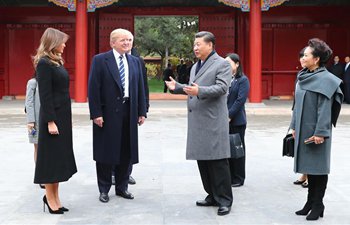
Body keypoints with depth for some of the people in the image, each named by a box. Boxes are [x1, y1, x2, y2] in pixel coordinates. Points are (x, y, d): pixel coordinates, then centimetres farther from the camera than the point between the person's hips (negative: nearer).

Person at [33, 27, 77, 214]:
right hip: (52, 116, -9)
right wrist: (50, 121, -19)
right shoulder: (44, 63, -13)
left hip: (63, 115, 9)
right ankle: (50, 199, 11)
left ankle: (54, 197, 19)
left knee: (60, 156, 11)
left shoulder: (56, 61, 13)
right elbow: (45, 95, -17)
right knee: (51, 156, 0)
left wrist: (65, 118, 12)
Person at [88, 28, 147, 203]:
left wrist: (142, 112, 6)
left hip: (128, 112, 5)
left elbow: (140, 88, 11)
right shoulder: (100, 60, -4)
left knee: (126, 152, 10)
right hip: (107, 113, -4)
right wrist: (96, 114, -14)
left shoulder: (135, 62, 11)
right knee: (106, 152, 4)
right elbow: (93, 89, -9)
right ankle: (104, 189, 17)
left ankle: (122, 187, 24)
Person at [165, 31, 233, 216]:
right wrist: (177, 87, 13)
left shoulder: (222, 64, -5)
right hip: (197, 121, 9)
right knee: (202, 160, 12)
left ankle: (224, 200, 1)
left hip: (213, 121, -9)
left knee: (218, 161, -6)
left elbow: (221, 87, -17)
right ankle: (213, 196, 22)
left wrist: (200, 91, -28)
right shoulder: (195, 66, 21)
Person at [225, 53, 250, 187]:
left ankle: (238, 179, 15)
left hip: (236, 121, -5)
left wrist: (229, 115, -16)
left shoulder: (243, 80, -4)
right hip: (223, 120, 5)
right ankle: (228, 176, 18)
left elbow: (240, 100, -13)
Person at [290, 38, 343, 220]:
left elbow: (325, 108, -17)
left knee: (318, 167, 2)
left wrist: (320, 132, -19)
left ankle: (318, 205, 12)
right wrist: (294, 126, 14)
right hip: (303, 130, 7)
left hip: (316, 131, -7)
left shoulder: (325, 80, -14)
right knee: (308, 165, 13)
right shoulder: (303, 77, 8)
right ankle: (311, 202, 23)